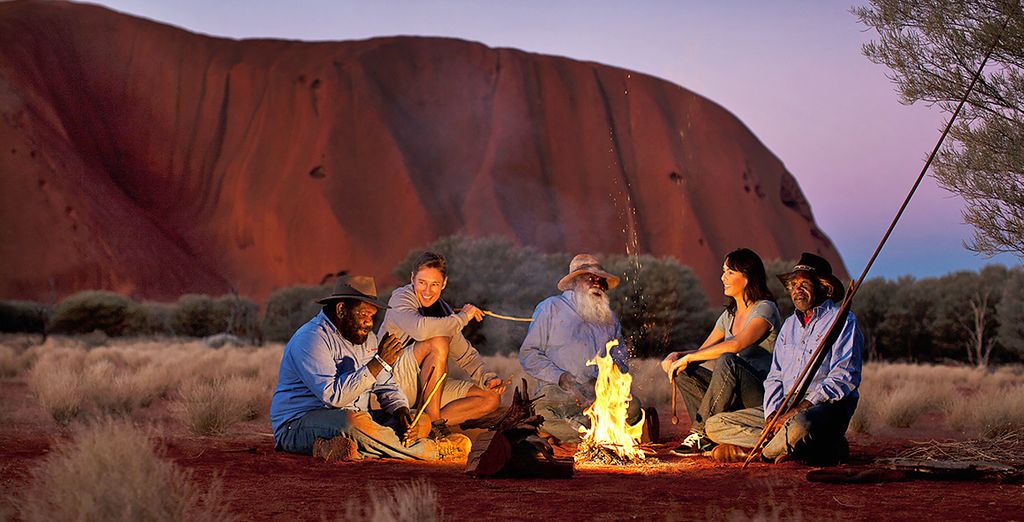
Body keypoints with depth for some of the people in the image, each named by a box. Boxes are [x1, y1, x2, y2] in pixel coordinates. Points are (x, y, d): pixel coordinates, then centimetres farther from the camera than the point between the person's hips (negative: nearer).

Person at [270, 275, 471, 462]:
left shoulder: (367, 337, 12)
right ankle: (430, 451, -19)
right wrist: (379, 363, -28)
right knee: (354, 422, -38)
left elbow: (385, 385, 19)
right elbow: (333, 396, -28)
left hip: (353, 421, 9)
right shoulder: (312, 338, -17)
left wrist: (401, 409, -4)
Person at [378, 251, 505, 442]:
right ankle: (434, 420, -24)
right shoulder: (401, 298, -11)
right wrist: (462, 317, -21)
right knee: (438, 342, -31)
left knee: (492, 399, -2)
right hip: (394, 381, -8)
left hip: (427, 386, 8)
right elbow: (420, 329, -34)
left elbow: (466, 355, 14)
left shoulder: (442, 309, 10)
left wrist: (487, 378, -6)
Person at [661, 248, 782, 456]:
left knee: (727, 361, -34)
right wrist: (677, 355, -7)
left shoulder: (765, 309, -8)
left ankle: (700, 431, -24)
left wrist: (688, 357, -20)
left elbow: (736, 345, -24)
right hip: (735, 398, 8)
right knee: (684, 371, -6)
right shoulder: (729, 315, 17)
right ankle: (710, 437, -19)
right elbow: (703, 351, 16)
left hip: (763, 396, -8)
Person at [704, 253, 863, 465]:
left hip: (828, 407, -8)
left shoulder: (842, 321, -1)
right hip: (785, 408, 8)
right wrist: (773, 414, -4)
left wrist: (800, 408, -20)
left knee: (799, 426, -45)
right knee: (715, 425, -7)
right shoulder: (790, 324, 22)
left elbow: (845, 377, -13)